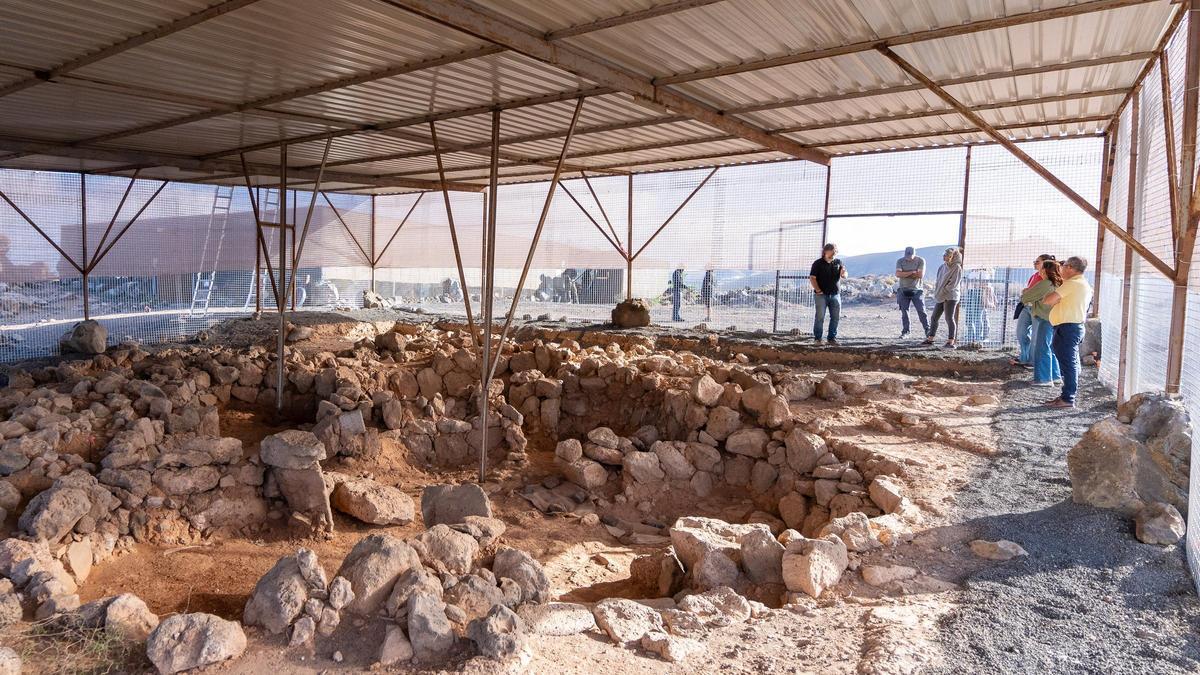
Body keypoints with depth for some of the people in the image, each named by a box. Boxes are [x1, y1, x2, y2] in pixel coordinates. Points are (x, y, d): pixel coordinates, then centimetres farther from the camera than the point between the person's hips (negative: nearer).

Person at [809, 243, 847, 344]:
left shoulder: (838, 262, 11)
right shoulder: (818, 263, -2)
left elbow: (844, 277, 13)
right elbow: (812, 278, -5)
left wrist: (843, 273, -10)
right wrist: (818, 290, -12)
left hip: (835, 294, 4)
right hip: (821, 294, -4)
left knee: (836, 317, 5)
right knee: (820, 317, -4)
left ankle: (832, 338, 15)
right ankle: (818, 338, 3)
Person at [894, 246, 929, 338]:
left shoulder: (921, 260, -4)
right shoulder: (900, 261, 0)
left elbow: (921, 275, -15)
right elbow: (898, 274, -14)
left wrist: (905, 274, -11)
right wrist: (912, 272, -17)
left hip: (916, 290, -2)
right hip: (903, 290, 2)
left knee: (921, 311, -3)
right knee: (904, 312, 4)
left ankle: (927, 330, 5)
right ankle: (905, 331, 12)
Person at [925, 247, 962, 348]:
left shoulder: (957, 268, -9)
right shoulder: (943, 267, 12)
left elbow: (953, 284, -14)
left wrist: (942, 292, -12)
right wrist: (936, 292, 5)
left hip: (950, 297, -8)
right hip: (940, 297, 8)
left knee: (949, 318, -8)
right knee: (934, 318, 10)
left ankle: (951, 341, -5)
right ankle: (930, 339, 18)